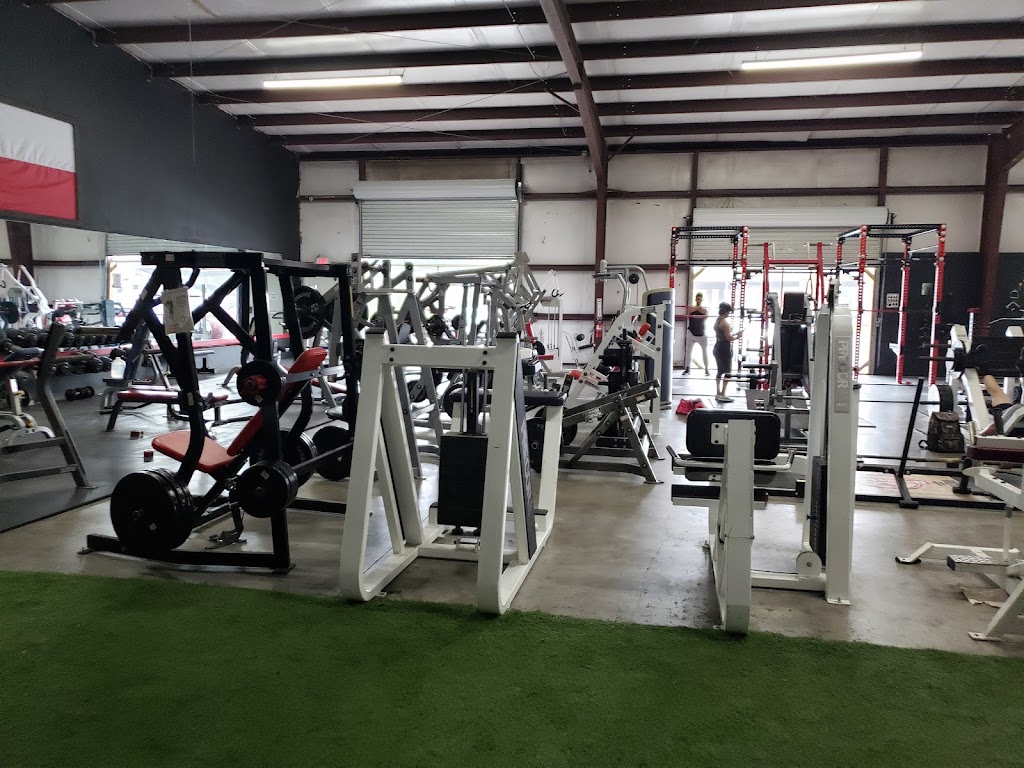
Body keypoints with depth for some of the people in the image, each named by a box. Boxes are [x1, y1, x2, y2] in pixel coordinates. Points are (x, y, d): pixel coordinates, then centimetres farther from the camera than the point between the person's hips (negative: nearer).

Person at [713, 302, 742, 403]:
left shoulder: (717, 321, 12)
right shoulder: (725, 322, -17)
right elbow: (729, 338, -20)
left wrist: (734, 334, 15)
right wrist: (738, 336, -4)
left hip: (717, 348, 10)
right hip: (724, 349, -10)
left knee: (720, 371, 16)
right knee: (727, 372, -3)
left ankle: (718, 393, 20)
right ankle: (722, 395, -4)